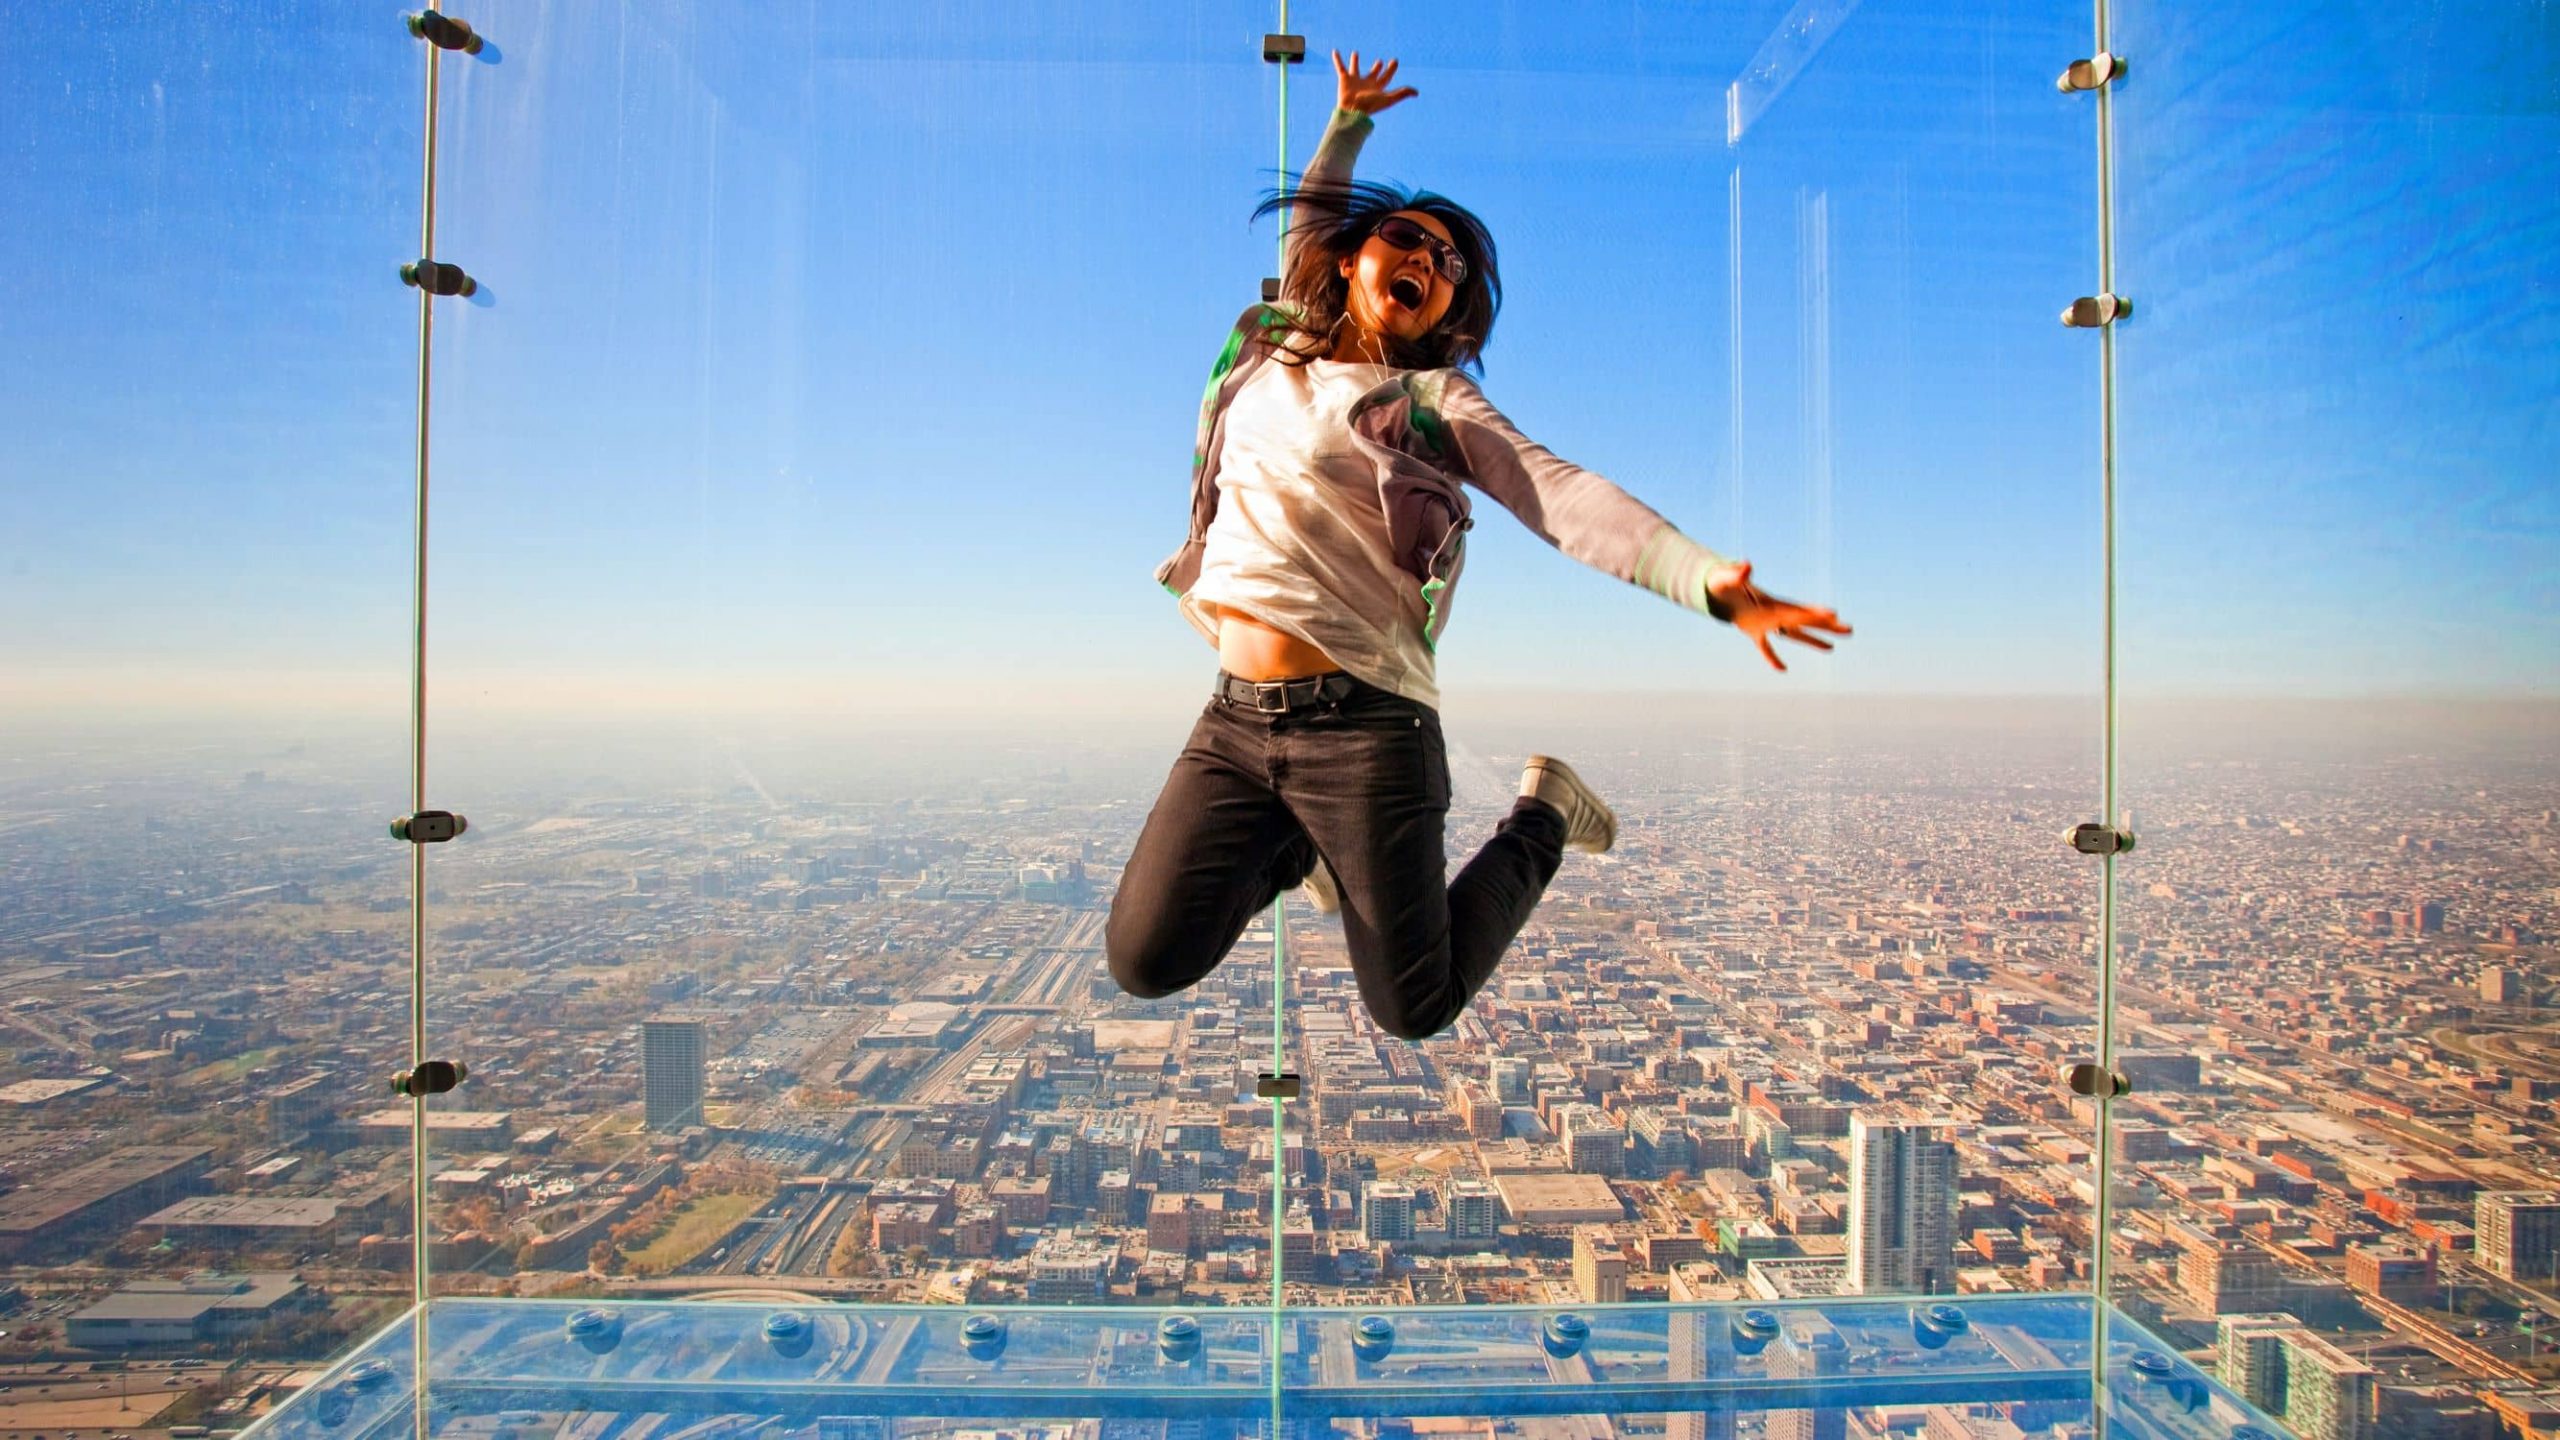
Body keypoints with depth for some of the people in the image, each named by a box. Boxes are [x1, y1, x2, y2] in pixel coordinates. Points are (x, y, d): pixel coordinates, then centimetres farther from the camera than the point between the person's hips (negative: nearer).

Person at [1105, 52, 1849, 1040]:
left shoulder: (1434, 398, 1)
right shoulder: (1272, 354, 14)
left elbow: (1563, 497, -13)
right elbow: (1306, 224, 35)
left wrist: (1712, 582, -26)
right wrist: (1349, 123, 37)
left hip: (1361, 725, -4)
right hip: (1233, 720, 5)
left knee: (1416, 1010, 2)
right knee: (1144, 962, -3)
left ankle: (1542, 819, 25)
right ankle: (1297, 849, 24)